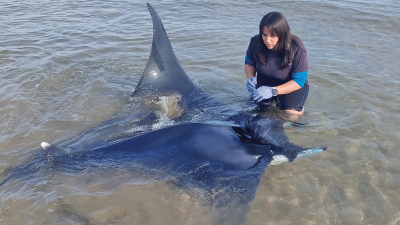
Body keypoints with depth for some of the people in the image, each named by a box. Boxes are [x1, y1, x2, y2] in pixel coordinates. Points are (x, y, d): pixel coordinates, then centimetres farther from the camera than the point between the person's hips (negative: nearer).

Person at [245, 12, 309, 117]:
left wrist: (273, 91, -39)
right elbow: (249, 62, 2)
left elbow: (299, 81, -25)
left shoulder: (297, 49, -28)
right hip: (265, 83, 4)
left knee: (291, 112, -23)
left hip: (291, 86, -3)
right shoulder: (256, 42, -18)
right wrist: (251, 79, -21)